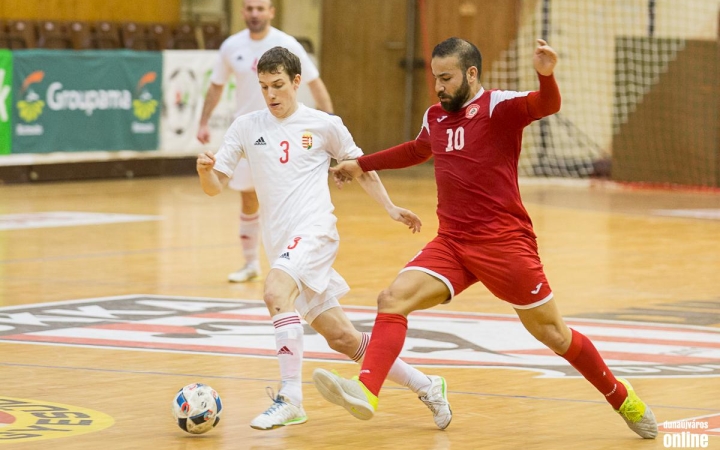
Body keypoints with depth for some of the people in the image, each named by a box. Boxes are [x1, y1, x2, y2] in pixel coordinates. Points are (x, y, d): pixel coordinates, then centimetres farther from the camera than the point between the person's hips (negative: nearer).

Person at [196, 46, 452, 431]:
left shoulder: (325, 126, 3)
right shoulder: (246, 128, 9)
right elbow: (215, 186, 7)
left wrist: (390, 207, 10)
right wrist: (204, 169, -15)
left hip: (314, 231, -4)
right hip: (280, 245, 4)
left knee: (275, 293, -32)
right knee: (342, 338, 6)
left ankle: (290, 399, -30)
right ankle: (426, 387, 20)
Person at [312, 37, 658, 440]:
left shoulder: (499, 106, -7)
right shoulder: (435, 118, 13)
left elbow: (547, 105, -28)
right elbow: (417, 150, 37)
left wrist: (546, 75, -49)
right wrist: (362, 165, 45)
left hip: (505, 242, -6)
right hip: (452, 242, 6)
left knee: (553, 334, 4)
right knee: (393, 298, -16)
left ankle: (622, 398, 24)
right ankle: (366, 392, -27)